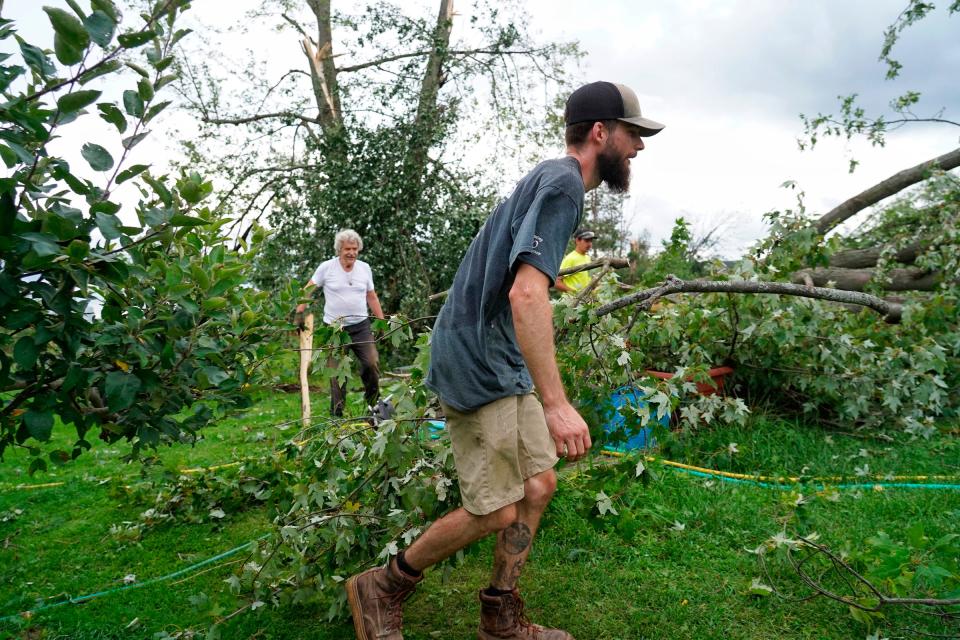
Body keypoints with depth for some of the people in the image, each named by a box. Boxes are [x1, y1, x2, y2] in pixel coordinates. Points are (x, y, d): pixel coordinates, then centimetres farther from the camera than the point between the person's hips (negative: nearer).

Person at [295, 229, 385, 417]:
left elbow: (372, 297, 13)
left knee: (372, 363, -8)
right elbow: (307, 291, 2)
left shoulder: (365, 268, 4)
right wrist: (299, 313, -7)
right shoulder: (326, 267, -5)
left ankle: (373, 404, 16)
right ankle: (337, 413, 16)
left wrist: (382, 321, 11)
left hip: (361, 325, 2)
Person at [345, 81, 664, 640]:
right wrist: (557, 404, -31)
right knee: (495, 512, -2)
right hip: (481, 366, -10)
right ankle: (381, 591, 18)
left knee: (538, 486, 11)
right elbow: (526, 294, -28)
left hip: (505, 365, 10)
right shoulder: (564, 182, -15)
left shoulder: (551, 180, 16)